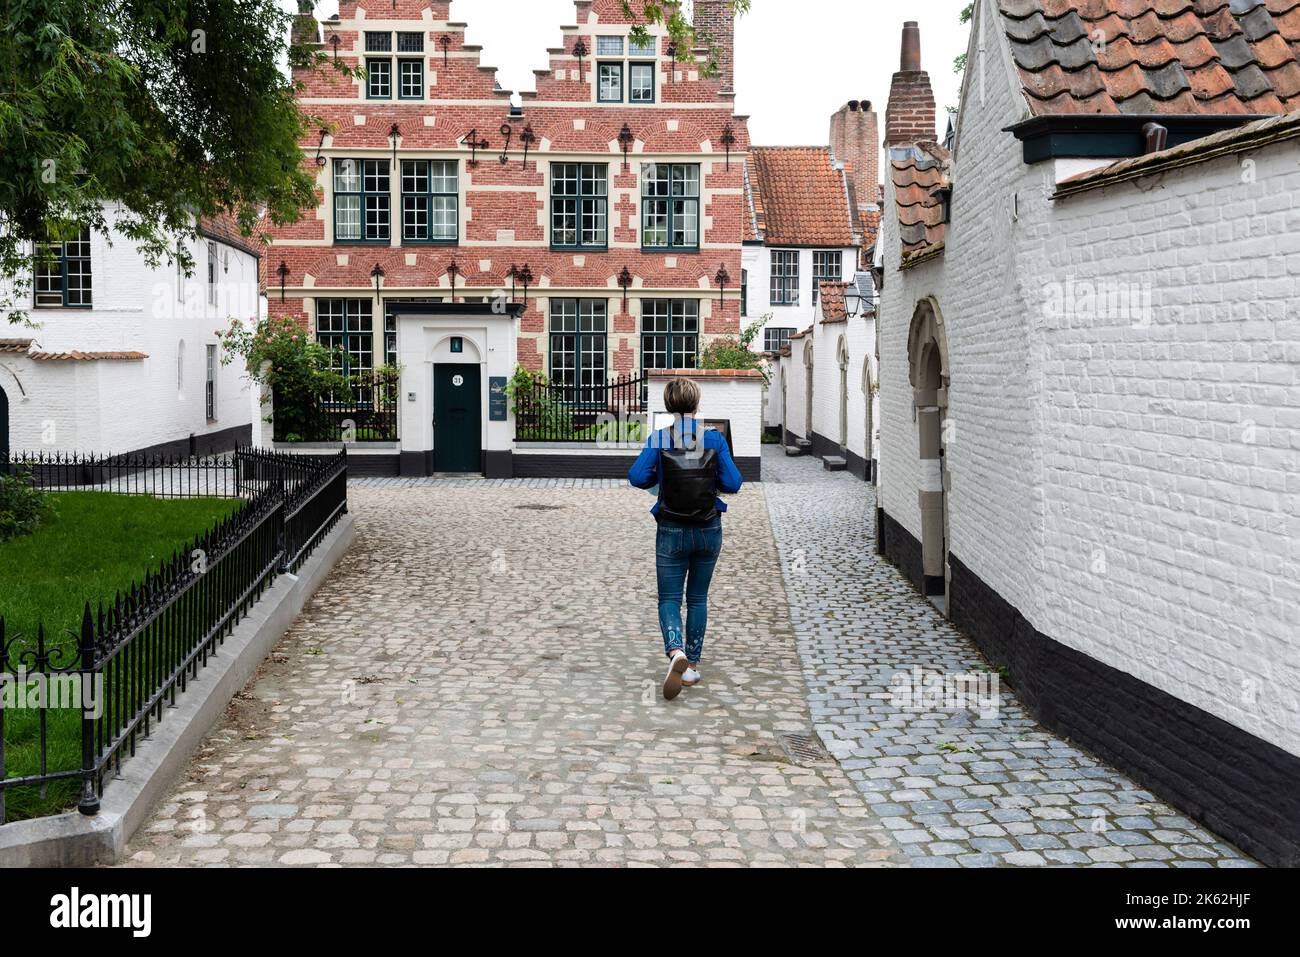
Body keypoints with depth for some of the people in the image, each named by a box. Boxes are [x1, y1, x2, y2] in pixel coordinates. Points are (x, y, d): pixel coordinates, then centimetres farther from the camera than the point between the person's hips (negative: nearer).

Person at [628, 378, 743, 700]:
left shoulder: (659, 440, -9)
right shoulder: (715, 439, -6)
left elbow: (637, 477, -17)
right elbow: (732, 483, -8)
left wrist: (660, 477, 4)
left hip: (672, 532, -1)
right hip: (709, 531, 2)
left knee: (669, 599, 6)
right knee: (698, 598, 15)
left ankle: (676, 652, -21)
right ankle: (692, 666, 18)